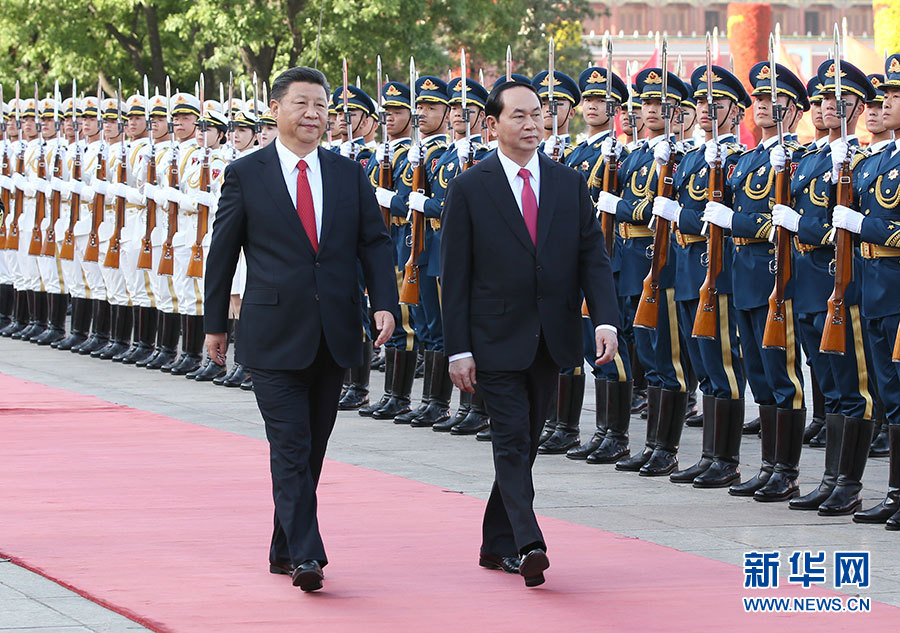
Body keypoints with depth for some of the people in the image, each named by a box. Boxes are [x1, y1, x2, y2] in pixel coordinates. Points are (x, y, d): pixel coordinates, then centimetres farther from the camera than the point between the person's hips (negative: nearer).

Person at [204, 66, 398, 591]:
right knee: (291, 448, -10)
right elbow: (222, 252, 5)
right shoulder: (245, 174, 0)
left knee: (313, 449, 10)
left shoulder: (349, 174, 9)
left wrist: (385, 303, -8)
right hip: (274, 336, -4)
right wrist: (216, 323, 7)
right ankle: (306, 555, -15)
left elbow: (375, 244, 7)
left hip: (334, 335, 4)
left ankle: (284, 550, 22)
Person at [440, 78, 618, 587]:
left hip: (550, 340, 4)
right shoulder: (470, 189, -4)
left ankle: (498, 544, 23)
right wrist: (458, 349, -10)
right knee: (513, 442, -11)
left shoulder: (570, 184, 6)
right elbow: (455, 274, -4)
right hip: (497, 341, -4)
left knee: (525, 443, 12)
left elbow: (593, 256, 3)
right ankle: (528, 545, -18)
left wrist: (606, 320, -13)